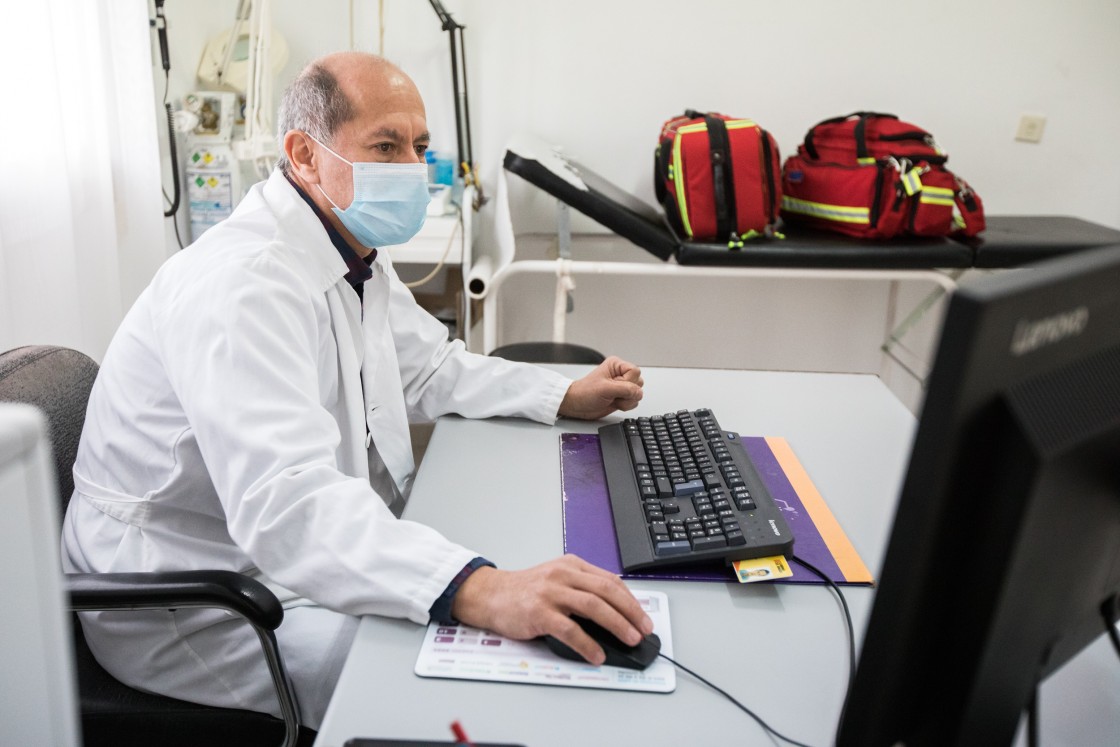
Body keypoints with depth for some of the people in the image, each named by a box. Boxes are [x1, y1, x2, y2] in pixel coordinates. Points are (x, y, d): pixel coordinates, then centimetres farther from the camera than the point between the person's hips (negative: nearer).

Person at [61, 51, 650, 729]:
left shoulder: (355, 252, 5)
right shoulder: (244, 285, -28)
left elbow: (427, 368, 17)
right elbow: (285, 502, -40)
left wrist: (567, 397, 5)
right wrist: (479, 591, -53)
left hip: (317, 547, 9)